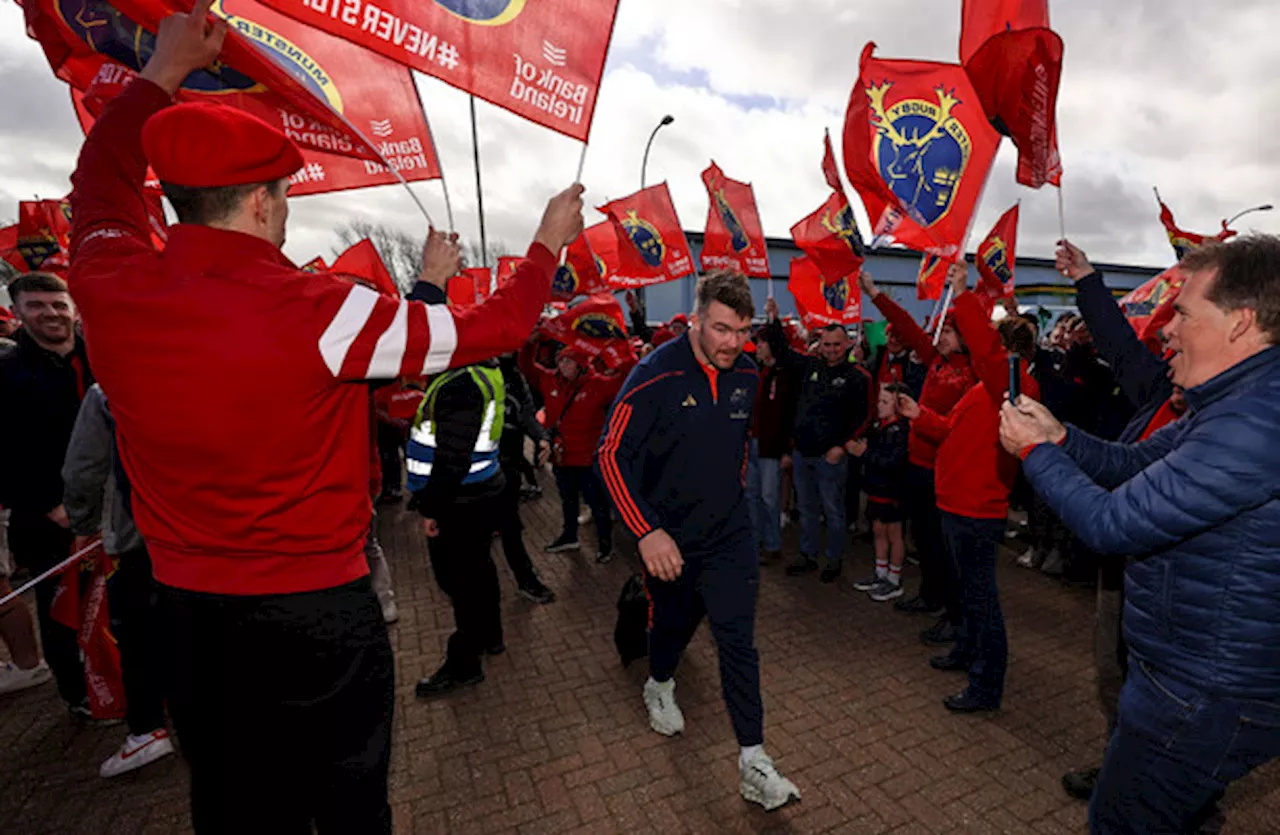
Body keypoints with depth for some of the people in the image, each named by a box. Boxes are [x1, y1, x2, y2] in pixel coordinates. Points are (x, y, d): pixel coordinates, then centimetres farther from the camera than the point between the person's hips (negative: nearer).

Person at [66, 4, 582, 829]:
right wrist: (549, 243, 1)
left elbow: (101, 179, 16)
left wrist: (167, 68, 26)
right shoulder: (315, 313, -23)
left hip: (189, 611, 5)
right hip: (320, 612, -5)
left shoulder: (109, 289, -7)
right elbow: (489, 331, -14)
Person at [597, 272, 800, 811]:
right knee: (673, 622, 20)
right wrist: (646, 531, -25)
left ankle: (754, 764, 17)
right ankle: (659, 686, 53)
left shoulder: (747, 375, -4)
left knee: (737, 638, 1)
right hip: (666, 538, -2)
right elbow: (612, 455, -20)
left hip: (728, 534, 3)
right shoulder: (656, 374, -21)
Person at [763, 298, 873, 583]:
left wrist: (843, 446, -13)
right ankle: (808, 556, 30)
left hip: (831, 456, -5)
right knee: (807, 509, 16)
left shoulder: (858, 376, -7)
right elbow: (782, 352, 11)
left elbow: (863, 418, -8)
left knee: (833, 511, 7)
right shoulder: (811, 366, 6)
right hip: (802, 453, 5)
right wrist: (773, 321, 2)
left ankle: (835, 559, 24)